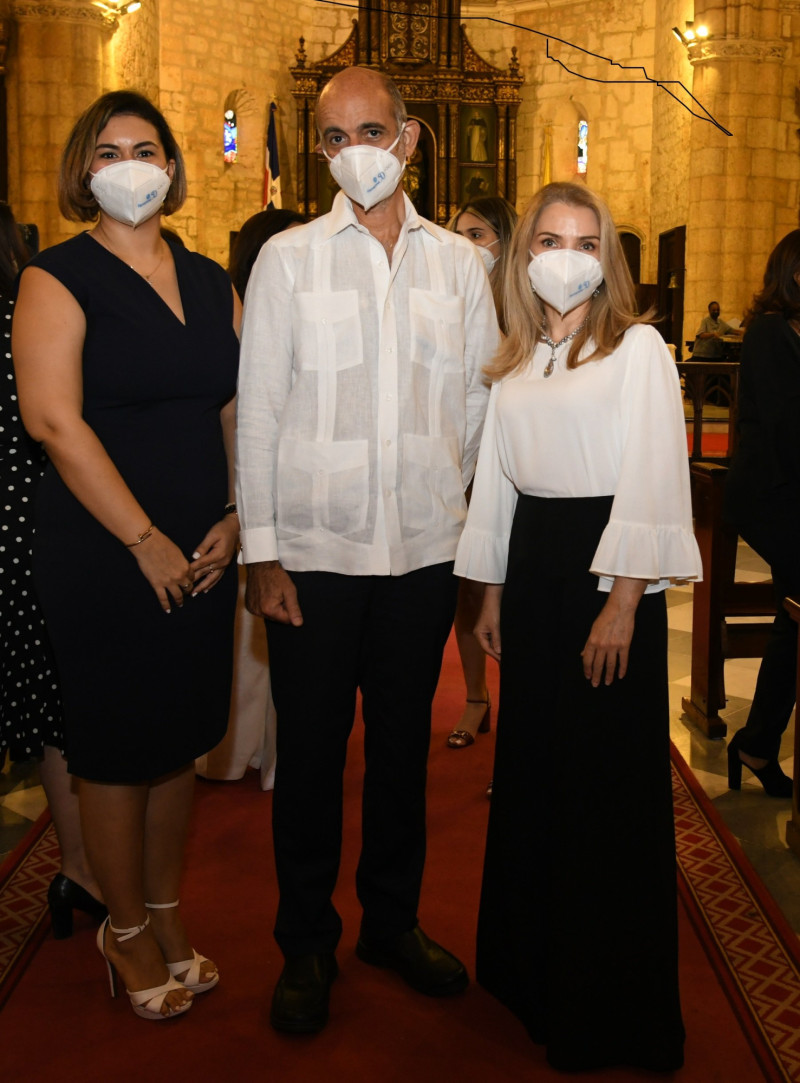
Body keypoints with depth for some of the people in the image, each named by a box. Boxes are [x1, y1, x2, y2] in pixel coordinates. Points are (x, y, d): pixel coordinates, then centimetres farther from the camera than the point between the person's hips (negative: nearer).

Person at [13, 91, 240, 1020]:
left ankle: (165, 915, 32)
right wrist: (148, 543, -15)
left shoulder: (211, 281, 11)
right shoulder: (59, 279, -6)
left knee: (181, 736, 14)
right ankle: (126, 931, 26)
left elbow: (238, 409, 11)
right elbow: (54, 420, -15)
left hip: (202, 557, 5)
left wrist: (234, 518, -3)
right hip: (102, 559, -5)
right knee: (116, 747, 7)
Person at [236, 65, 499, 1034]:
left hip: (424, 550, 2)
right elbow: (257, 410, -1)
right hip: (313, 550, -2)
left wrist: (474, 516, 5)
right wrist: (260, 551, -7)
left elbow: (481, 400, 10)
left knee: (403, 743, 14)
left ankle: (392, 922, 32)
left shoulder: (458, 263, 7)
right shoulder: (287, 258, 2)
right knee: (310, 749, 6)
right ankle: (306, 944, 25)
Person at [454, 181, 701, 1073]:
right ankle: (531, 967, 32)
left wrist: (622, 605, -18)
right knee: (531, 771, 14)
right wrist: (492, 592, 14)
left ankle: (611, 1009, 17)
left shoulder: (636, 348, -6)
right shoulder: (515, 363, 13)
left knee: (608, 785, 0)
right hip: (530, 564, 6)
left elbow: (652, 481, -13)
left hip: (607, 569, -6)